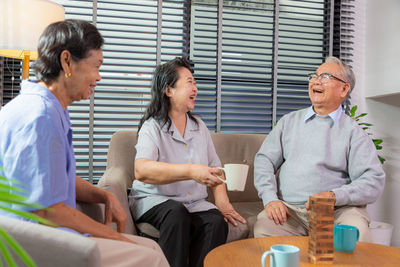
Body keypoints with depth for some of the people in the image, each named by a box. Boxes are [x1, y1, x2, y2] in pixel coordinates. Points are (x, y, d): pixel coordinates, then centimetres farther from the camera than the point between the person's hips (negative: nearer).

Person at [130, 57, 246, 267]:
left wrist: (222, 200, -6)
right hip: (153, 200, -4)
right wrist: (191, 171, -34)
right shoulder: (153, 127, -5)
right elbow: (141, 171, -23)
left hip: (195, 203, 4)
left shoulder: (200, 127, 15)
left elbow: (215, 169, 13)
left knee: (216, 221, -26)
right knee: (177, 213, -34)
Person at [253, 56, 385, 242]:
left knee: (356, 235, -32)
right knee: (263, 226, -29)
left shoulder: (353, 132, 8)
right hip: (289, 209, 2)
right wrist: (270, 199, -7)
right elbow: (265, 159, 10)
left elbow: (374, 181, -2)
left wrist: (334, 196, -19)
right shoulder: (289, 121, 17)